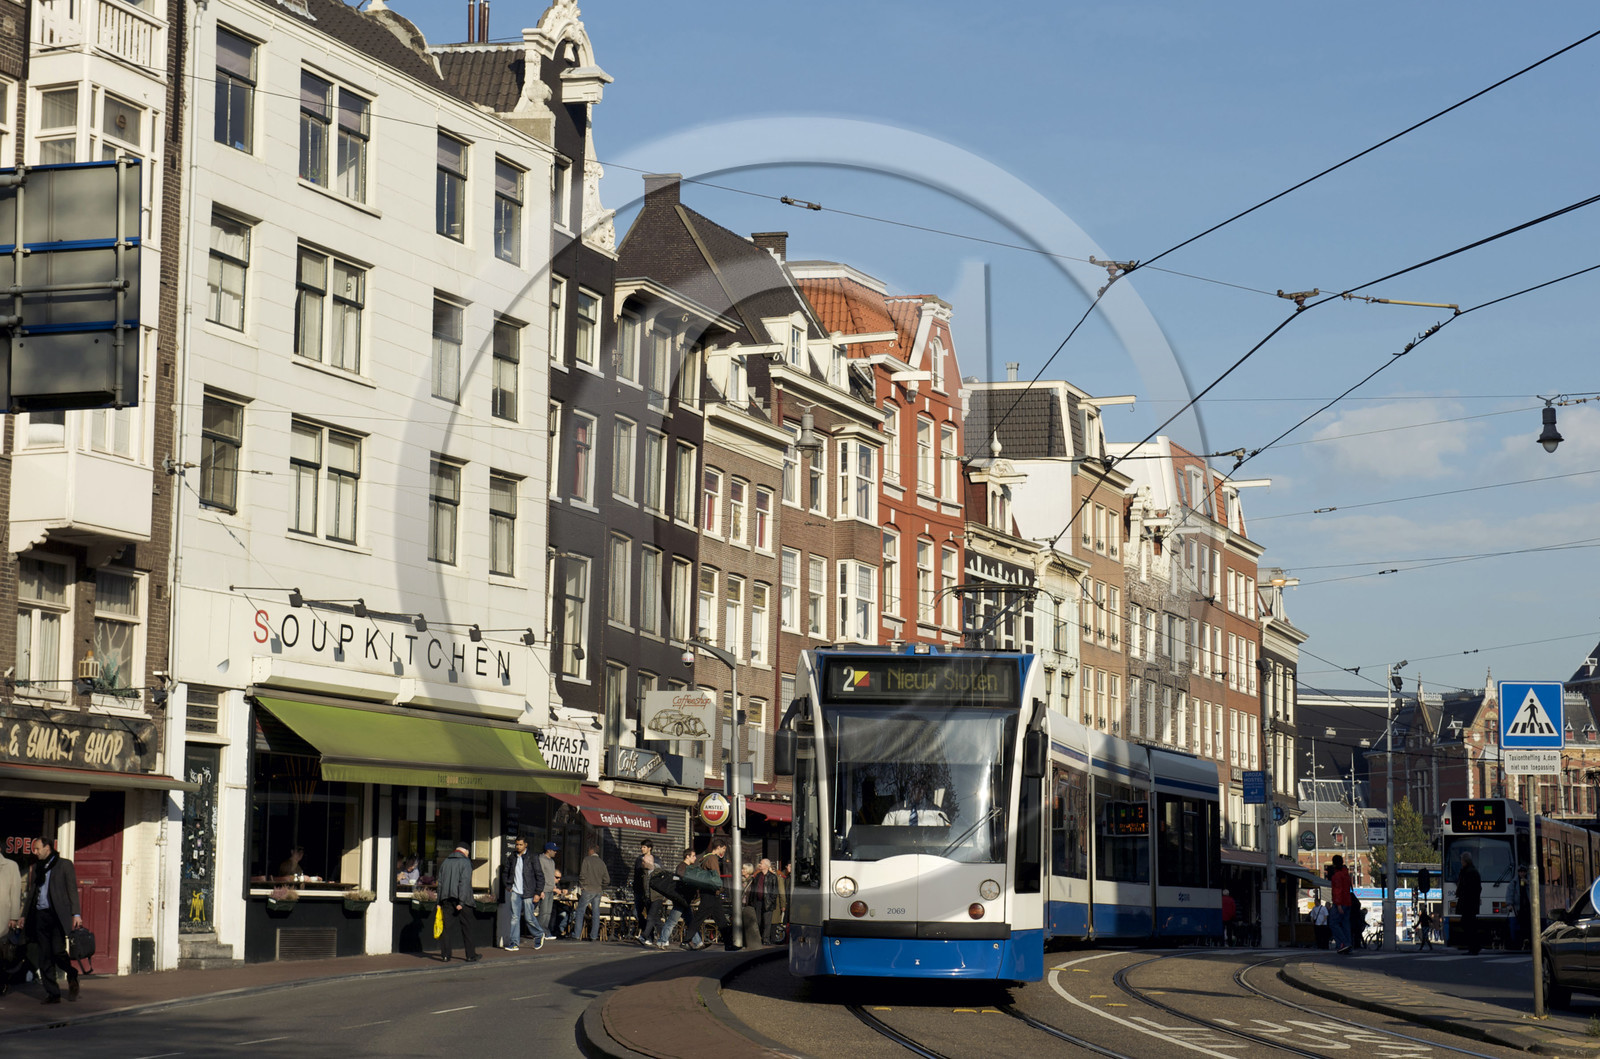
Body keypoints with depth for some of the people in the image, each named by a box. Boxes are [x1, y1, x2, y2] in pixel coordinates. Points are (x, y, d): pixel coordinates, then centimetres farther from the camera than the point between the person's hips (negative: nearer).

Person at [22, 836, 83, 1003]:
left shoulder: (64, 865, 2)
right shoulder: (37, 867, 18)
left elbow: (72, 890, -3)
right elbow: (31, 893, 23)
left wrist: (76, 914, -11)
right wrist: (24, 915, 19)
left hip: (57, 915, -6)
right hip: (40, 915, 6)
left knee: (58, 951, -15)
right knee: (44, 958, 2)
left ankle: (72, 976, 14)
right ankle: (52, 994, 6)